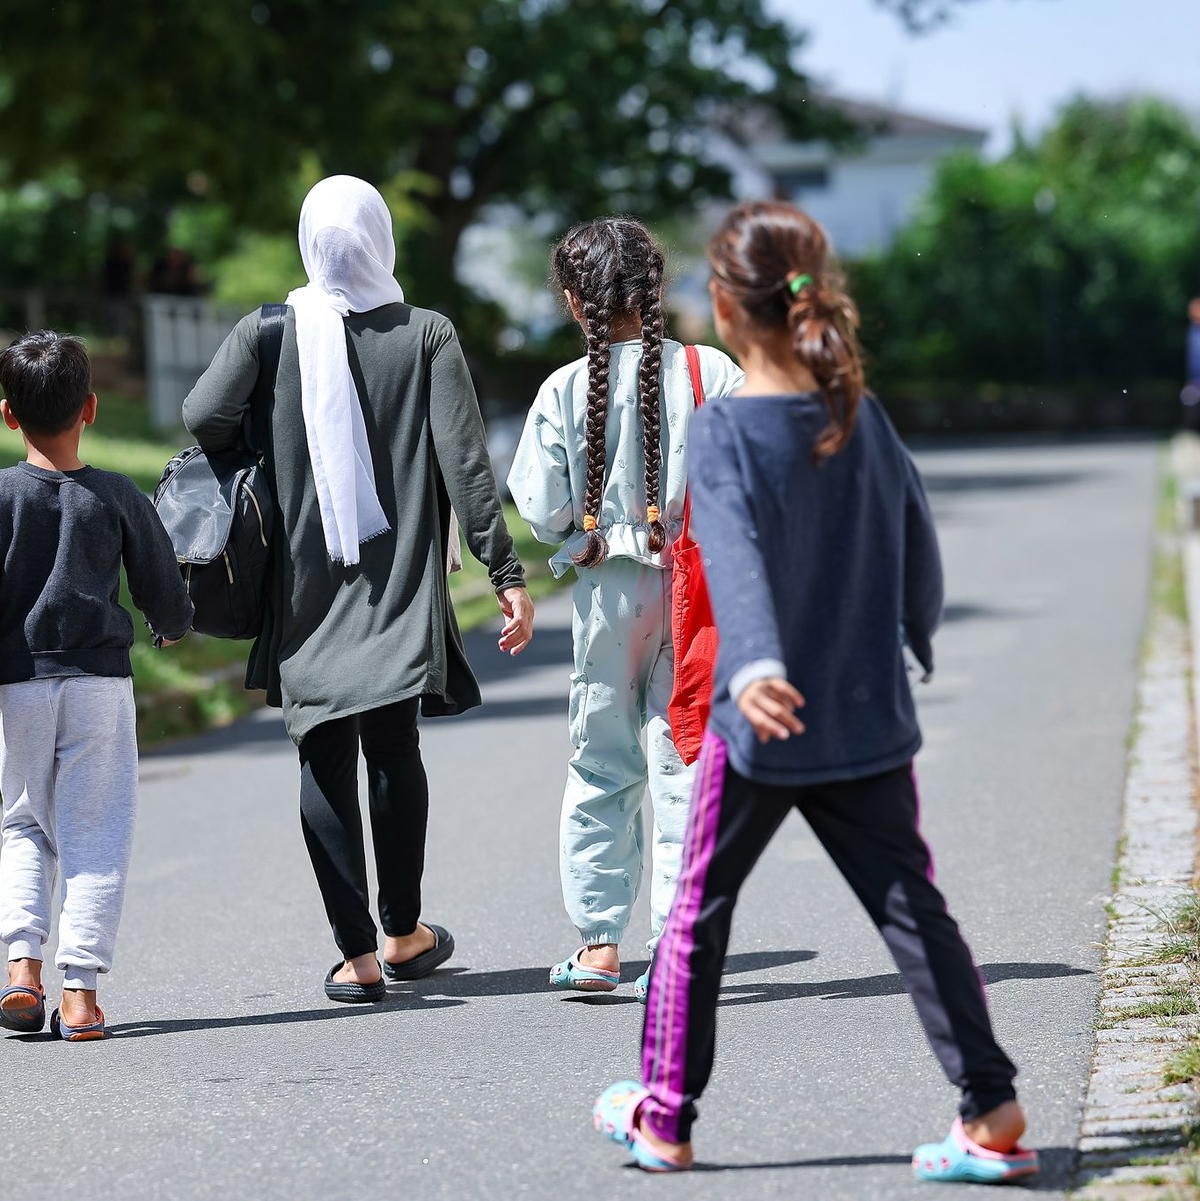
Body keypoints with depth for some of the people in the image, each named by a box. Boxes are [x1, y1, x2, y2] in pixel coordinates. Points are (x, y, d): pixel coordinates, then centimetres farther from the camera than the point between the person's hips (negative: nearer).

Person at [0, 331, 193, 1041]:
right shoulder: (119, 497, -1)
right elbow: (166, 594, 7)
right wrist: (173, 628, 29)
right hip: (100, 681, 0)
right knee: (97, 833, 3)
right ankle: (81, 992, -4)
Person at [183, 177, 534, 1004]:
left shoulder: (268, 332, -3)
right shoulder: (427, 337, -5)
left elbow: (203, 420, -15)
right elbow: (466, 462, -10)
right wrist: (507, 574, -8)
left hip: (305, 586, 0)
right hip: (402, 585, 0)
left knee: (326, 760, 3)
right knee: (394, 749, 15)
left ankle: (357, 954, -2)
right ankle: (405, 936, 25)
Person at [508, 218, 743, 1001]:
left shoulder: (565, 391, -7)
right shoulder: (711, 372, -6)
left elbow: (544, 512, -6)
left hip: (607, 588, 0)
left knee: (601, 766, 13)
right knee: (682, 764, 4)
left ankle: (599, 942, 14)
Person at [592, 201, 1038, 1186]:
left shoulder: (725, 430, -12)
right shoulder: (864, 416, 2)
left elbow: (737, 556, -29)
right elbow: (920, 550, 11)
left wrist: (752, 668, -43)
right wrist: (915, 640, 29)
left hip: (761, 726, -4)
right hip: (871, 718, 4)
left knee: (698, 914, 12)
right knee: (913, 911, 5)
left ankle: (664, 1118, 22)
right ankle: (992, 1112, -5)